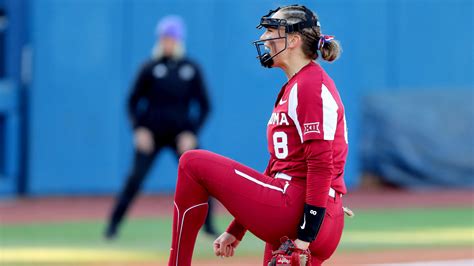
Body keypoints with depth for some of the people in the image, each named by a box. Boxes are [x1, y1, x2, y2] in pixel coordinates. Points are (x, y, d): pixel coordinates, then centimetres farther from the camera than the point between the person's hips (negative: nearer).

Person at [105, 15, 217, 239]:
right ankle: (113, 225, -4)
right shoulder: (150, 68, -2)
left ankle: (208, 225, 8)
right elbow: (133, 102, 3)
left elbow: (204, 106, 5)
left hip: (182, 134, 1)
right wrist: (139, 129, -10)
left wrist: (192, 134, -7)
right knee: (136, 178, -11)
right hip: (151, 134, -1)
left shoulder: (191, 69, 2)